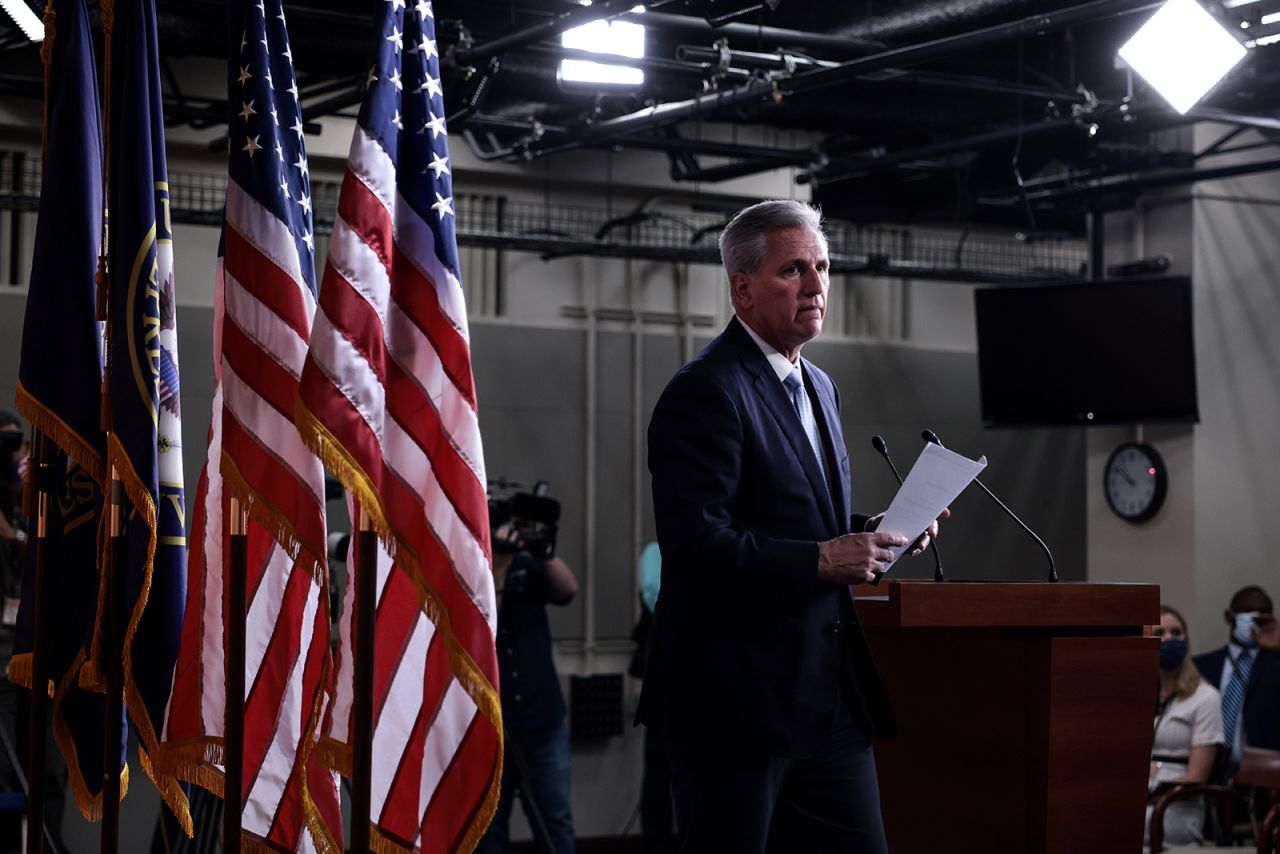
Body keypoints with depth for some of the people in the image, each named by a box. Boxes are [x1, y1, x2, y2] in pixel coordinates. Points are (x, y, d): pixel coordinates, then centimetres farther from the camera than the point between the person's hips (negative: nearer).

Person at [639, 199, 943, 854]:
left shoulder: (818, 387, 17)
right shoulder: (704, 392, -13)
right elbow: (694, 547, -22)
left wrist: (867, 533, 6)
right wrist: (822, 559, -22)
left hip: (831, 699, 9)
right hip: (736, 700, -8)